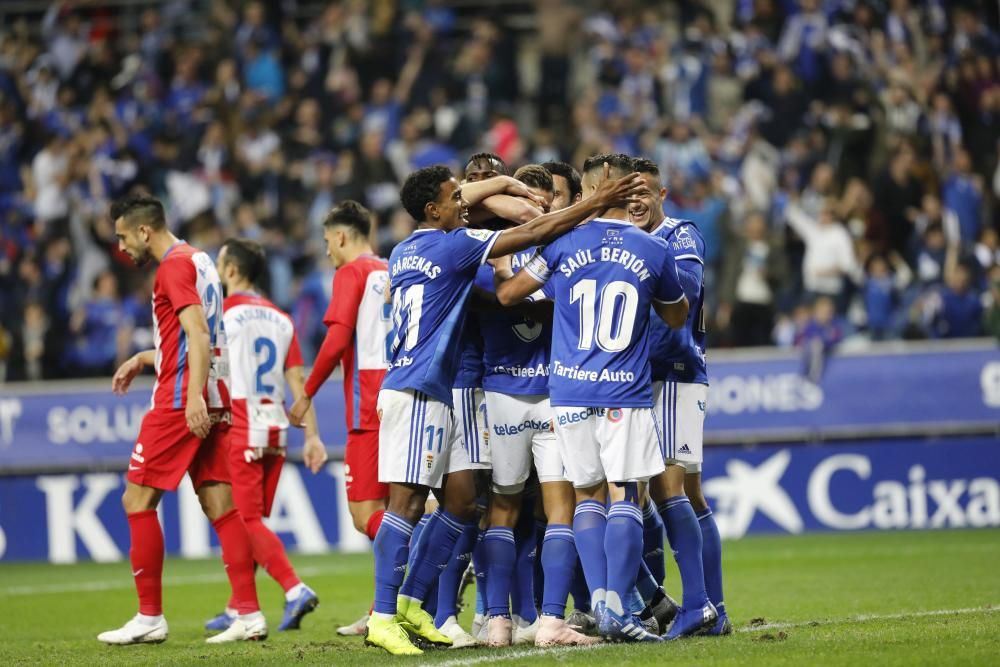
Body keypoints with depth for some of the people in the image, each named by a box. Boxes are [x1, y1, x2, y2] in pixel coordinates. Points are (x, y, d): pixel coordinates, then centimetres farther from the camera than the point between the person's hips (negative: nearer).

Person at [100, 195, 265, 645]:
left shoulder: (174, 266, -10)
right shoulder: (199, 262, 19)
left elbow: (198, 335, -20)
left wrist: (194, 397, -28)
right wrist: (142, 359, 31)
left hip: (180, 404, -9)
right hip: (212, 402, 9)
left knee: (138, 500, -3)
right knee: (221, 506, 5)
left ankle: (150, 617, -2)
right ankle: (249, 615, -1)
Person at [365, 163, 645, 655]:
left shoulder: (404, 253, 15)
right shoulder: (451, 246, -9)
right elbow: (532, 234, -10)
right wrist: (598, 204, -5)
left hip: (434, 394, 9)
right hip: (416, 393, -9)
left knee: (461, 499, 9)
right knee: (406, 503, -10)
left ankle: (409, 603, 12)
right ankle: (383, 618, -11)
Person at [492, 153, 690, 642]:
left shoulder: (565, 243, 0)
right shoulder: (654, 252, 0)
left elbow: (508, 294, 10)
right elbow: (676, 317, 17)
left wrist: (497, 271, 31)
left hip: (570, 389, 1)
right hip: (626, 392, -1)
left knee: (588, 496, 12)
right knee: (625, 496, 0)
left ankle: (599, 598, -1)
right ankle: (616, 608, -11)